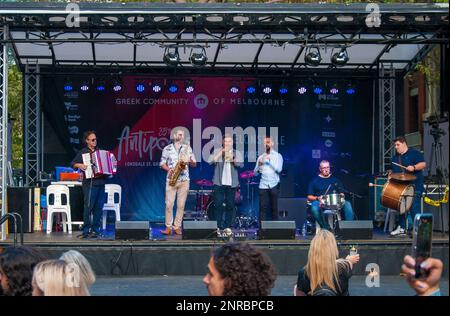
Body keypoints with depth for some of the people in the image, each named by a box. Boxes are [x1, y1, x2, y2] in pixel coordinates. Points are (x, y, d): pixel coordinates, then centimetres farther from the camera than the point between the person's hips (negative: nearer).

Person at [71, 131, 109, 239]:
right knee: (88, 207, -8)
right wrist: (79, 165, -20)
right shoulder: (83, 152, 3)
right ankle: (86, 231, -5)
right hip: (89, 183, -5)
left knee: (99, 207, 5)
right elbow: (73, 163, -2)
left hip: (101, 182, 5)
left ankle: (95, 230, 12)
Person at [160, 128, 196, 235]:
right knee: (169, 204, -6)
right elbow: (162, 163, 7)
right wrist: (169, 169, -11)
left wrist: (190, 160, -10)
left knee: (181, 205, 0)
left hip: (184, 180, 1)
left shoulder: (187, 148, 10)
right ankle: (168, 227, 0)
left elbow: (194, 164, 11)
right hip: (171, 180, -1)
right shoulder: (167, 148, 7)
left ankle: (177, 227, 5)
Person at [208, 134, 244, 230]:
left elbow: (241, 164, -7)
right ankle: (219, 226, 3)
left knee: (230, 206, 3)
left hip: (232, 184, 1)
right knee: (218, 205, -3)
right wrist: (220, 153, -14)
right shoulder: (217, 152, 8)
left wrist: (233, 159, -26)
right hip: (219, 183, -1)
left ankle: (227, 226, 11)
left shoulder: (237, 153, 9)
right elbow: (210, 161, -8)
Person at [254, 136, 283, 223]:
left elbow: (279, 169, -8)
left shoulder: (278, 156, 6)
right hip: (263, 185, 1)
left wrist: (270, 160, -12)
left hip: (274, 185, -1)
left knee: (274, 208, 0)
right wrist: (259, 164, -9)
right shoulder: (261, 157, 13)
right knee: (263, 208, -5)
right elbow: (255, 173, 9)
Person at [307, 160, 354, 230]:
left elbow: (341, 192, 20)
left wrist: (342, 195, -4)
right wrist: (317, 198, -14)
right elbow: (309, 197, 6)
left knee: (347, 204, -26)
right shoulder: (315, 181, 8)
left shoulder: (335, 179, 17)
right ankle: (326, 228, -30)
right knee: (314, 208, -37)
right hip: (321, 203, -2)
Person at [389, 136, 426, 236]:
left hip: (415, 186, -7)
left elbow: (423, 164, -10)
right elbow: (392, 170, 27)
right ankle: (401, 228, 13)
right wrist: (390, 175, 7)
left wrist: (414, 167, -25)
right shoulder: (395, 157, 20)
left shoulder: (414, 153, -2)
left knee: (414, 208, -12)